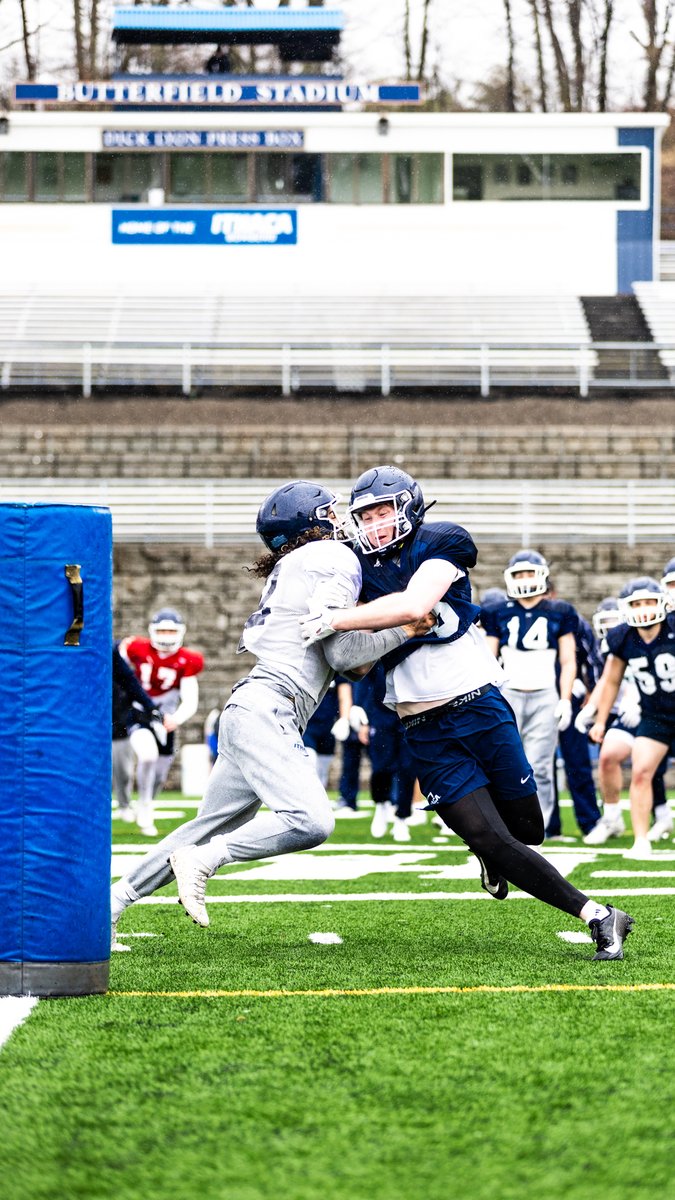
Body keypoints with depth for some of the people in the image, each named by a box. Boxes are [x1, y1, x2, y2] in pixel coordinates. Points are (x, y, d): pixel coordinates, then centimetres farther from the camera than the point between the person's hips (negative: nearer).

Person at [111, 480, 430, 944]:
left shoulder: (290, 569, 23)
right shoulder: (335, 559, -3)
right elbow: (342, 653, -7)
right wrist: (405, 630, -1)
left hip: (248, 710, 10)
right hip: (268, 710, -10)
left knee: (213, 827, 15)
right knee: (310, 822, -25)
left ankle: (112, 903, 17)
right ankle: (202, 861, -17)